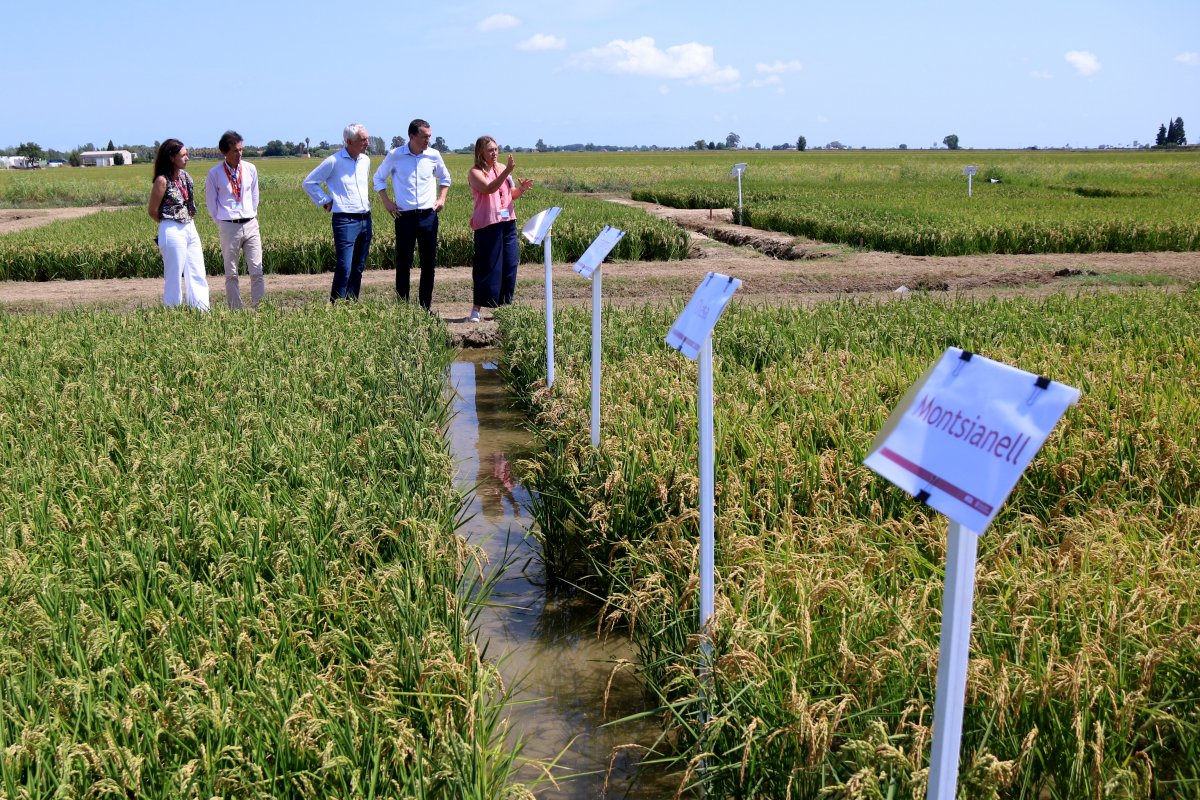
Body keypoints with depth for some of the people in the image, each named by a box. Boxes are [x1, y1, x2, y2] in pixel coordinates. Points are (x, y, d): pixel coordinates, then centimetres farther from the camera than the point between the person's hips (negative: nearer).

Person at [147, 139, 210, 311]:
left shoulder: (184, 175, 7)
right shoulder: (162, 180, -13)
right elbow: (152, 211, -7)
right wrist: (169, 223, 7)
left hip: (190, 229, 7)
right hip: (172, 232, -7)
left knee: (198, 275, 7)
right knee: (174, 277, 1)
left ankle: (202, 312, 11)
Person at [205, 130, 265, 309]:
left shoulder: (250, 169, 5)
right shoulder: (215, 173, -3)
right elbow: (211, 203, 5)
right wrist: (221, 223, 8)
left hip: (251, 225, 3)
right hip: (229, 227, -2)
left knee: (257, 271, -3)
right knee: (231, 274, 3)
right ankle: (235, 311, 8)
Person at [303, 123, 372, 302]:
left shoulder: (365, 160, 12)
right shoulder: (334, 161, -7)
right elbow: (309, 182, 1)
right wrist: (325, 201, -2)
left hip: (366, 219, 7)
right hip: (345, 221, -6)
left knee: (358, 269, 9)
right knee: (344, 268, -13)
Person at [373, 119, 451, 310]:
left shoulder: (433, 155, 4)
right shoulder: (395, 156, -3)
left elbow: (444, 177, 22)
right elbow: (379, 178, 12)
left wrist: (442, 198, 9)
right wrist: (387, 202, 3)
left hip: (429, 215, 2)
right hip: (405, 215, -2)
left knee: (429, 263, 5)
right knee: (403, 263, 1)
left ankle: (426, 306, 14)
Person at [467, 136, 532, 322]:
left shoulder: (502, 168, 14)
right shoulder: (475, 172, -5)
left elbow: (511, 195, 16)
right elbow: (489, 188, -22)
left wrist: (521, 188, -5)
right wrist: (507, 172, -31)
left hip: (508, 222, 6)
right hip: (487, 224, -6)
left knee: (509, 265, 5)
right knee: (487, 266, -5)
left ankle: (504, 305, 14)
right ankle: (477, 308, 1)